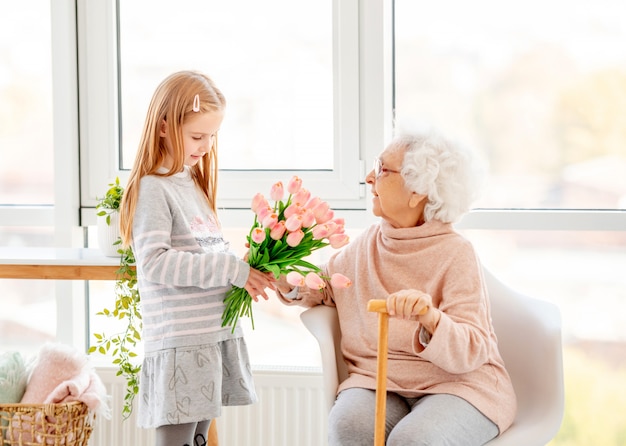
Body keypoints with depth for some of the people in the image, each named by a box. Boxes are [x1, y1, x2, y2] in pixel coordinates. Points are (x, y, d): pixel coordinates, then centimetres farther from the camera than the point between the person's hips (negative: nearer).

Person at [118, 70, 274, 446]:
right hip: (180, 342, -8)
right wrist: (231, 270, -20)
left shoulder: (193, 183, 17)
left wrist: (248, 269, 3)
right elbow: (155, 261, -20)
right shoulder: (153, 188, -10)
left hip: (216, 334, 8)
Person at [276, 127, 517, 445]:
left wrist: (431, 318, -37)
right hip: (377, 383, 4)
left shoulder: (455, 253, -9)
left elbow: (472, 350, -16)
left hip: (455, 383, -4)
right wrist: (288, 284, 0)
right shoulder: (365, 246, 8)